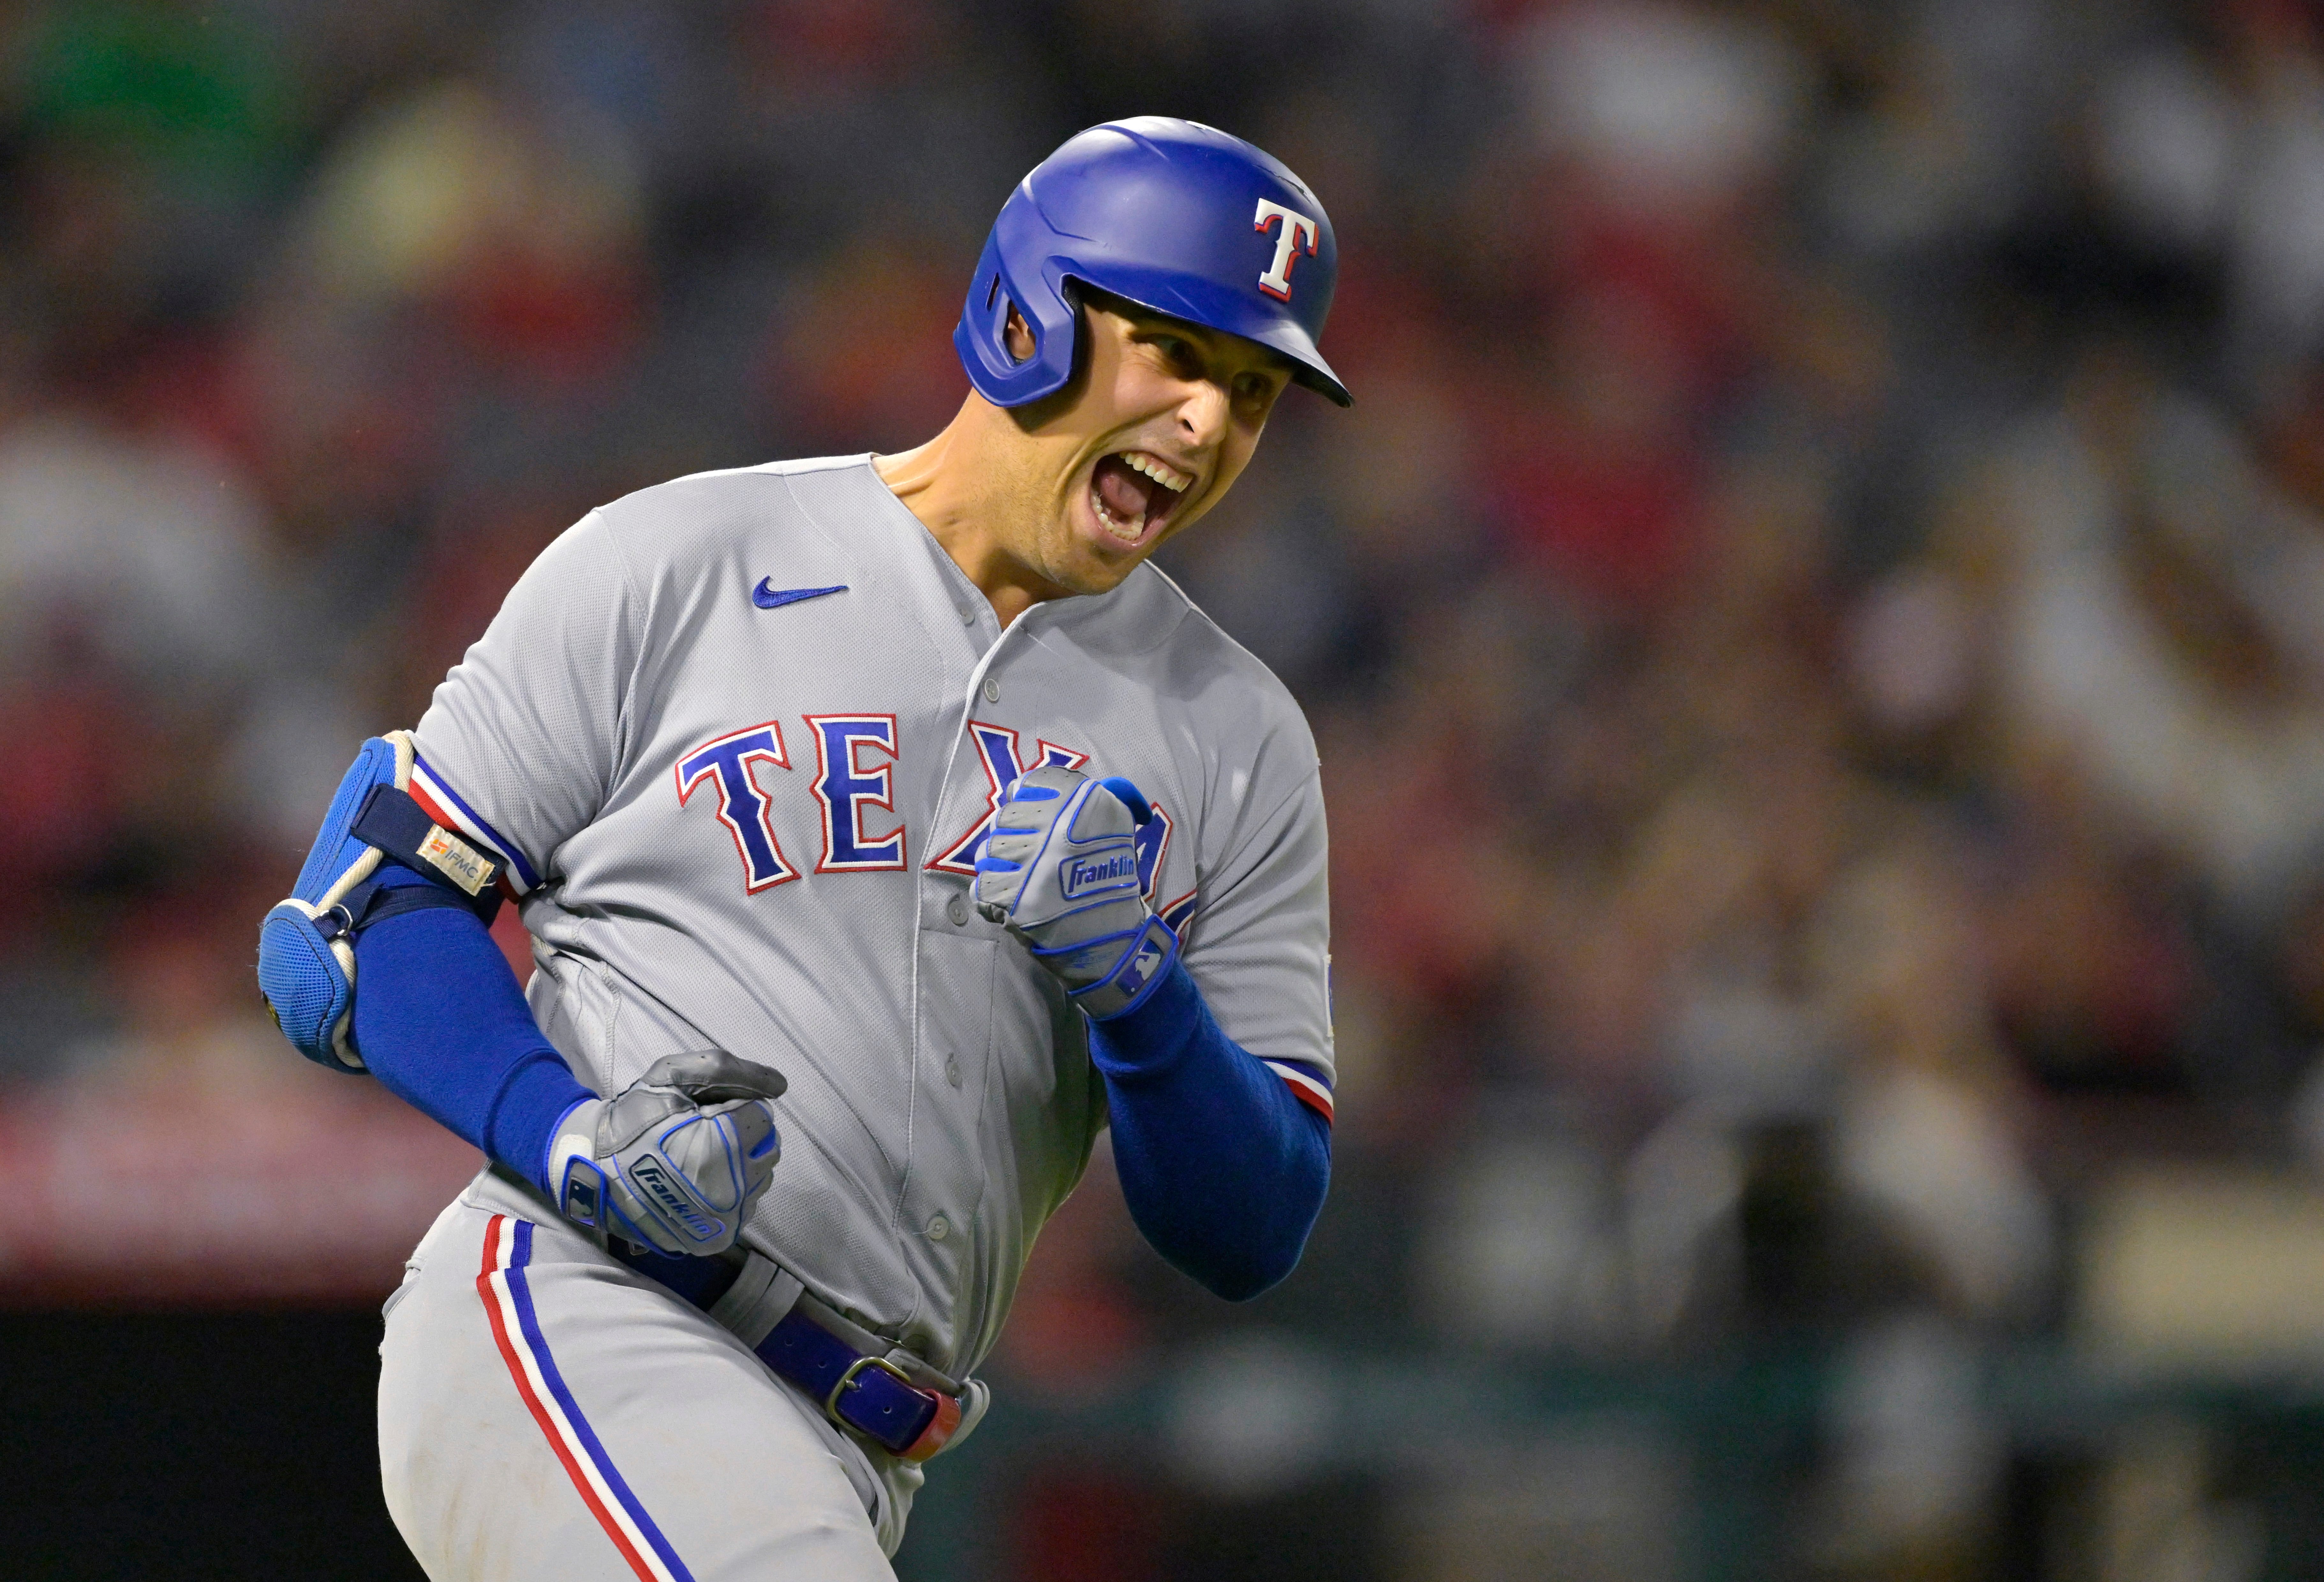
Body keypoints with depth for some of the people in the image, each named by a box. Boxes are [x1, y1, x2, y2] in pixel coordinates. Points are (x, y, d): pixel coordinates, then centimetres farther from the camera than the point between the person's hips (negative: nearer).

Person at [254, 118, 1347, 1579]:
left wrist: (1138, 994, -11)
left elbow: (1251, 1236, 9)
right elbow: (364, 912, 3)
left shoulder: (1239, 744, 13)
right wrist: (570, 1137, -16)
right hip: (564, 1307, -5)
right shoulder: (672, 569, 4)